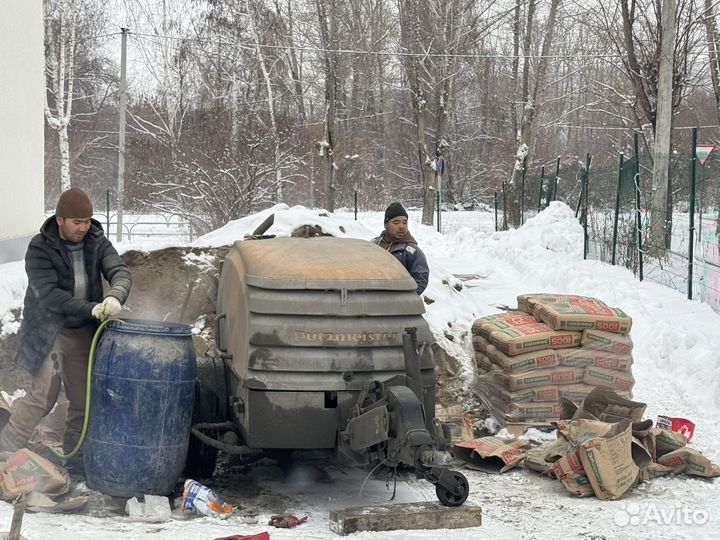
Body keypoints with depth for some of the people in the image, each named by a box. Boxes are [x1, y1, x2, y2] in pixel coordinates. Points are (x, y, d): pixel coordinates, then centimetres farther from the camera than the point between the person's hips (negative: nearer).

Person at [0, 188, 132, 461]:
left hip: (84, 333, 5)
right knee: (44, 395, -14)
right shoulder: (39, 248, -14)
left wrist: (115, 297, -37)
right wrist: (92, 309, -33)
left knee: (83, 400, 8)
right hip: (50, 331, -5)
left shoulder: (97, 243, -1)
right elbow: (49, 295, -23)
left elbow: (120, 272, -14)